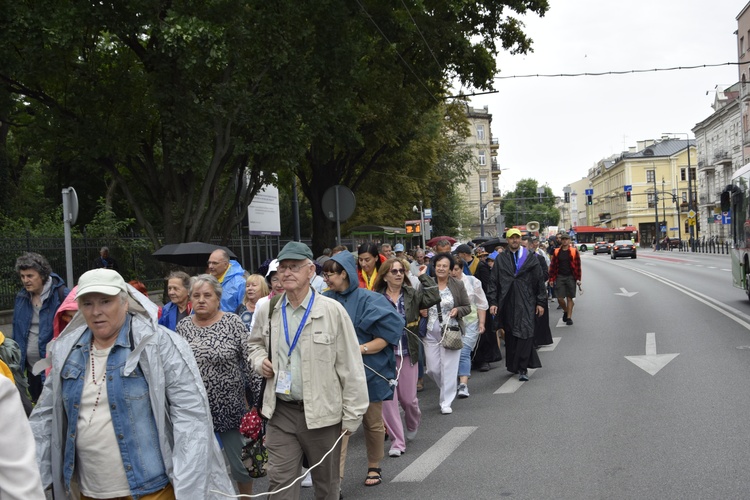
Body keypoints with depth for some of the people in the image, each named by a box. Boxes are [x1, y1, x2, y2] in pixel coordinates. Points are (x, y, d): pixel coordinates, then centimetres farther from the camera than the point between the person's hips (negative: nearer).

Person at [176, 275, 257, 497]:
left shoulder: (233, 323, -6)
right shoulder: (182, 326, 3)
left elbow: (251, 363, -7)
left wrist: (258, 401, -9)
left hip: (231, 409, -2)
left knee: (240, 464, 9)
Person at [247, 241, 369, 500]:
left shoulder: (332, 311, -11)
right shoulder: (267, 311, 2)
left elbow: (350, 367, -8)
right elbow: (255, 343, 23)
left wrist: (352, 416, -8)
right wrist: (260, 361, 0)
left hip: (322, 413, -3)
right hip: (280, 412, 3)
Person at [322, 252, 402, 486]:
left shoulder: (368, 300, -11)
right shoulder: (326, 300, 1)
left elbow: (387, 335, -14)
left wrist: (361, 349, -23)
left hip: (368, 371, -2)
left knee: (373, 422, 13)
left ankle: (374, 467, 33)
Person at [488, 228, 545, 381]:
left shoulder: (530, 258, 6)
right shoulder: (501, 259, 10)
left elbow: (539, 281, 6)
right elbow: (494, 281, 8)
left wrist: (540, 302, 2)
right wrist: (493, 302, -1)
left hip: (526, 303, -2)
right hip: (507, 304, 2)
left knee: (525, 333, -12)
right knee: (510, 336, 7)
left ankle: (522, 368, -9)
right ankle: (513, 366, 19)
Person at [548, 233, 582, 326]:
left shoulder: (574, 251, 0)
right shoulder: (556, 252, 5)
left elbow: (578, 266, 0)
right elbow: (552, 266, 6)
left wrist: (578, 279, -5)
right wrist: (552, 279, 1)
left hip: (571, 277, -1)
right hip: (560, 277, 1)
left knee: (569, 298, 1)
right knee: (560, 298, -2)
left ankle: (569, 317, 9)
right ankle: (565, 311, 25)